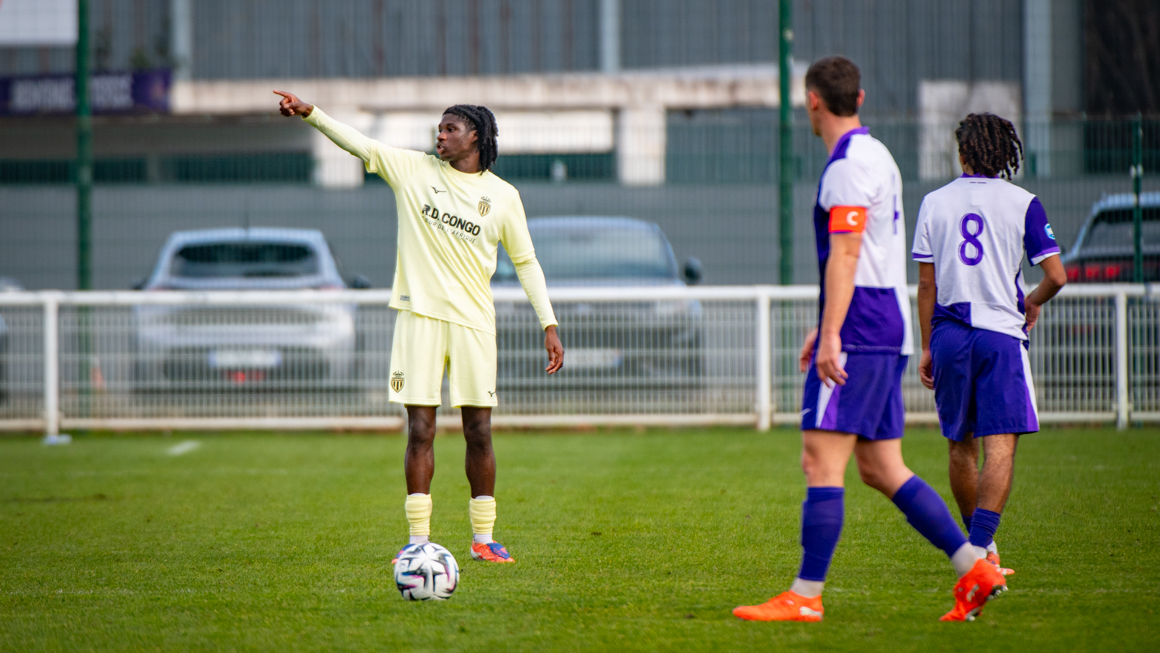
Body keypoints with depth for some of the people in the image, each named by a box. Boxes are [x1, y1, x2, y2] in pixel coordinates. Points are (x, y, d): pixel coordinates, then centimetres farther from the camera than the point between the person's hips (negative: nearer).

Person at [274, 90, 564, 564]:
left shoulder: (502, 196, 6)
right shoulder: (414, 170, 6)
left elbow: (525, 261, 12)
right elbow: (358, 144, -2)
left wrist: (549, 324, 8)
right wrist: (311, 114, -16)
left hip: (474, 322, 0)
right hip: (420, 316, 0)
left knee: (479, 433, 2)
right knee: (420, 431, -3)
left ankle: (483, 538, 12)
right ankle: (418, 539, 1)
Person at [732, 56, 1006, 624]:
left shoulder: (849, 165, -11)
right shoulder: (876, 156, 20)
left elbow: (845, 256, -19)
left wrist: (830, 335, -23)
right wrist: (825, 328, 32)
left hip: (859, 336, -10)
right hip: (888, 331, 10)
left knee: (821, 459, -10)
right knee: (881, 469, 10)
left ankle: (804, 597, -12)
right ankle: (974, 571, 6)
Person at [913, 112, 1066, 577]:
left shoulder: (935, 203, 5)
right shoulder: (1022, 203, -1)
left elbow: (926, 283, 5)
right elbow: (1056, 276, -5)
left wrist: (927, 346, 12)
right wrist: (1033, 302, 17)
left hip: (949, 333, 3)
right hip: (1000, 332, -3)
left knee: (961, 447, 15)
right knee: (1000, 447, -7)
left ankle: (978, 544, 27)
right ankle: (981, 545, -21)